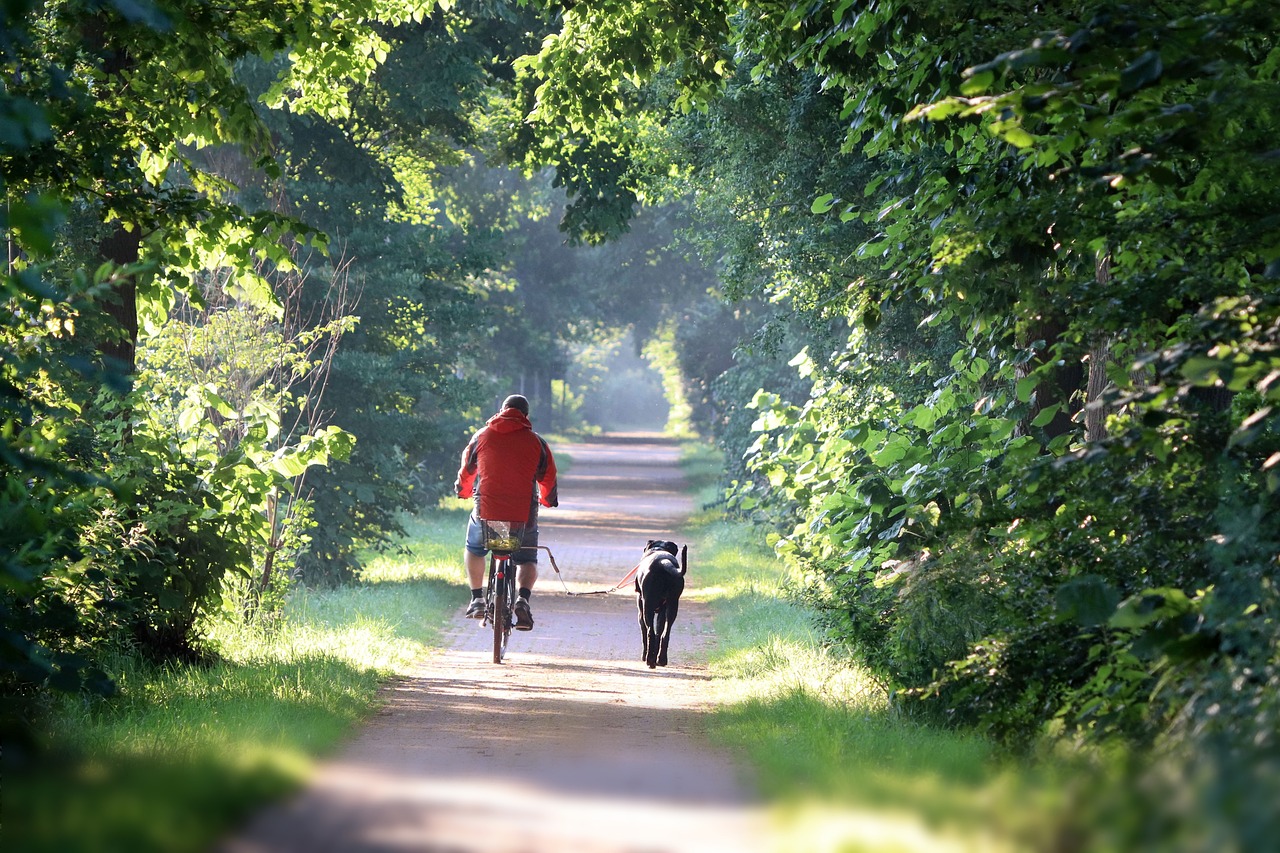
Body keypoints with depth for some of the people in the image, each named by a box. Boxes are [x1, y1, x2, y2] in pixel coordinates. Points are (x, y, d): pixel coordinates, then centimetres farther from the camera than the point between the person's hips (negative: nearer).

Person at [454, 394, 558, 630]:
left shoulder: (482, 436, 6)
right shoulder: (536, 442, 3)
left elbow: (467, 469, 18)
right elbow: (548, 478, 10)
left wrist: (463, 491, 39)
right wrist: (547, 500, 32)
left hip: (486, 512, 0)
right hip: (524, 516, 0)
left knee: (474, 550, 29)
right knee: (527, 561, 17)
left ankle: (477, 598, 20)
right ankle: (523, 598, -10)